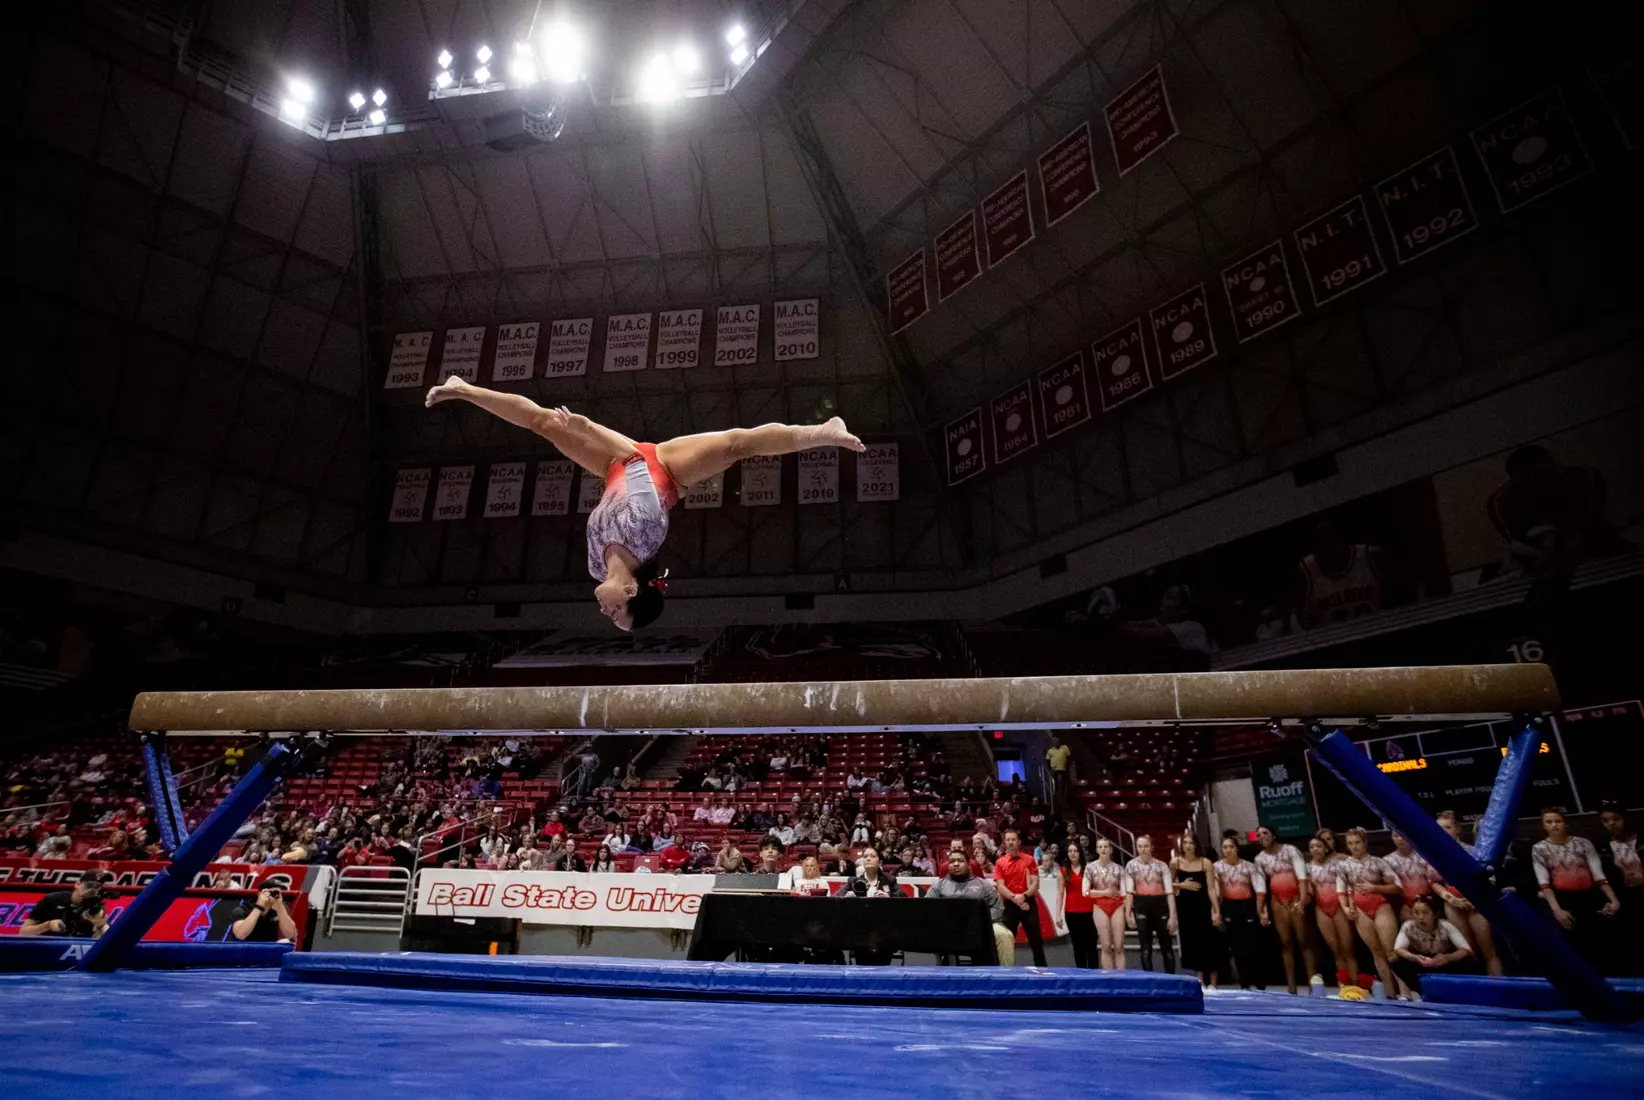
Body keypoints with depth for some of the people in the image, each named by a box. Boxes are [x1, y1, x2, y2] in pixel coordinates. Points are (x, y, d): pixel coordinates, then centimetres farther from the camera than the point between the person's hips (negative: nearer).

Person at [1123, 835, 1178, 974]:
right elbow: (1129, 891, 0)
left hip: (1160, 905, 0)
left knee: (1167, 947, 8)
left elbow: (1170, 892, -2)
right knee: (1146, 947, 4)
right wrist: (1128, 913, -6)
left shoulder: (1162, 865, 1)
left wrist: (1172, 916, -8)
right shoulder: (1131, 865, 2)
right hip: (1142, 906, 0)